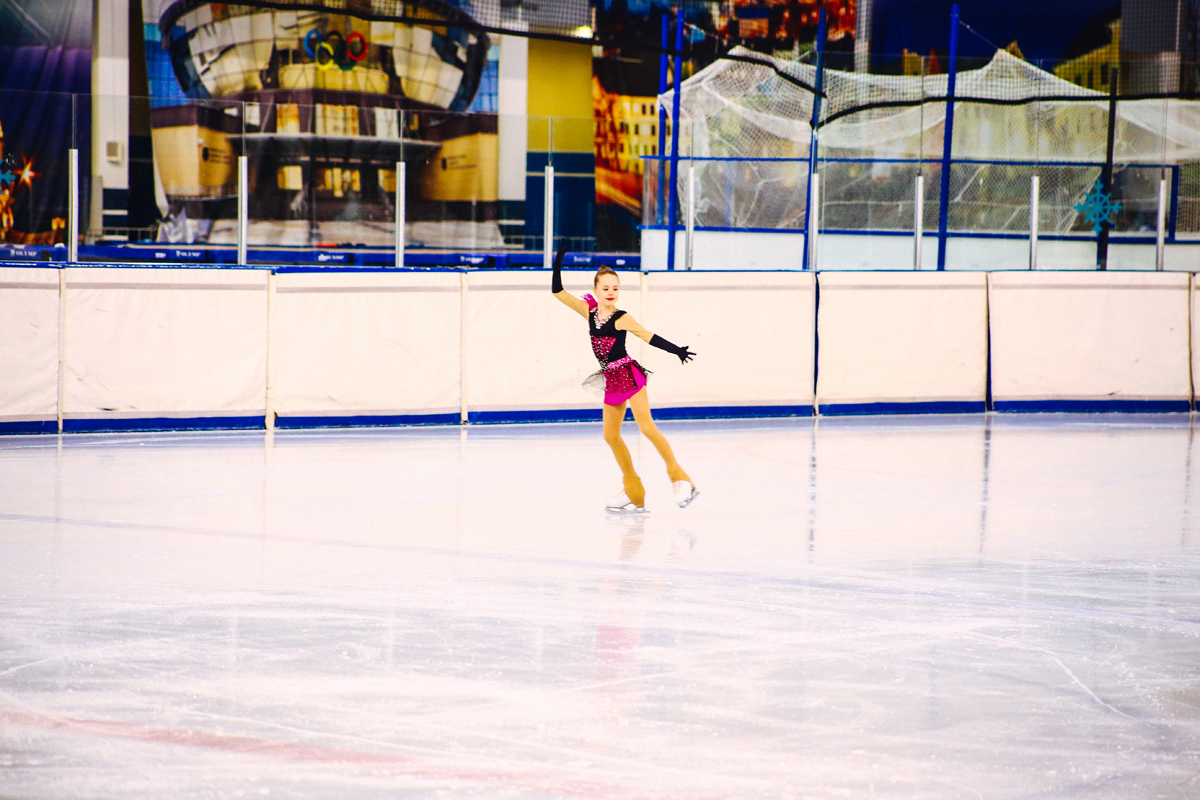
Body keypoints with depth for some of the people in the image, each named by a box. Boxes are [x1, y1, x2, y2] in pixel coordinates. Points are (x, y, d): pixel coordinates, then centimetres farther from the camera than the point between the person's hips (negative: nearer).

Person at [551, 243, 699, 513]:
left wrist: (676, 350, -10)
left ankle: (679, 478, -18)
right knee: (611, 435, 8)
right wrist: (558, 263, 2)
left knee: (645, 425, -19)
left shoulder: (621, 318, -7)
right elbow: (558, 292, 9)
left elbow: (648, 336, -4)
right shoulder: (589, 311, 6)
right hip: (612, 380, 7)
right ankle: (633, 492, 18)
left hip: (629, 374, -7)